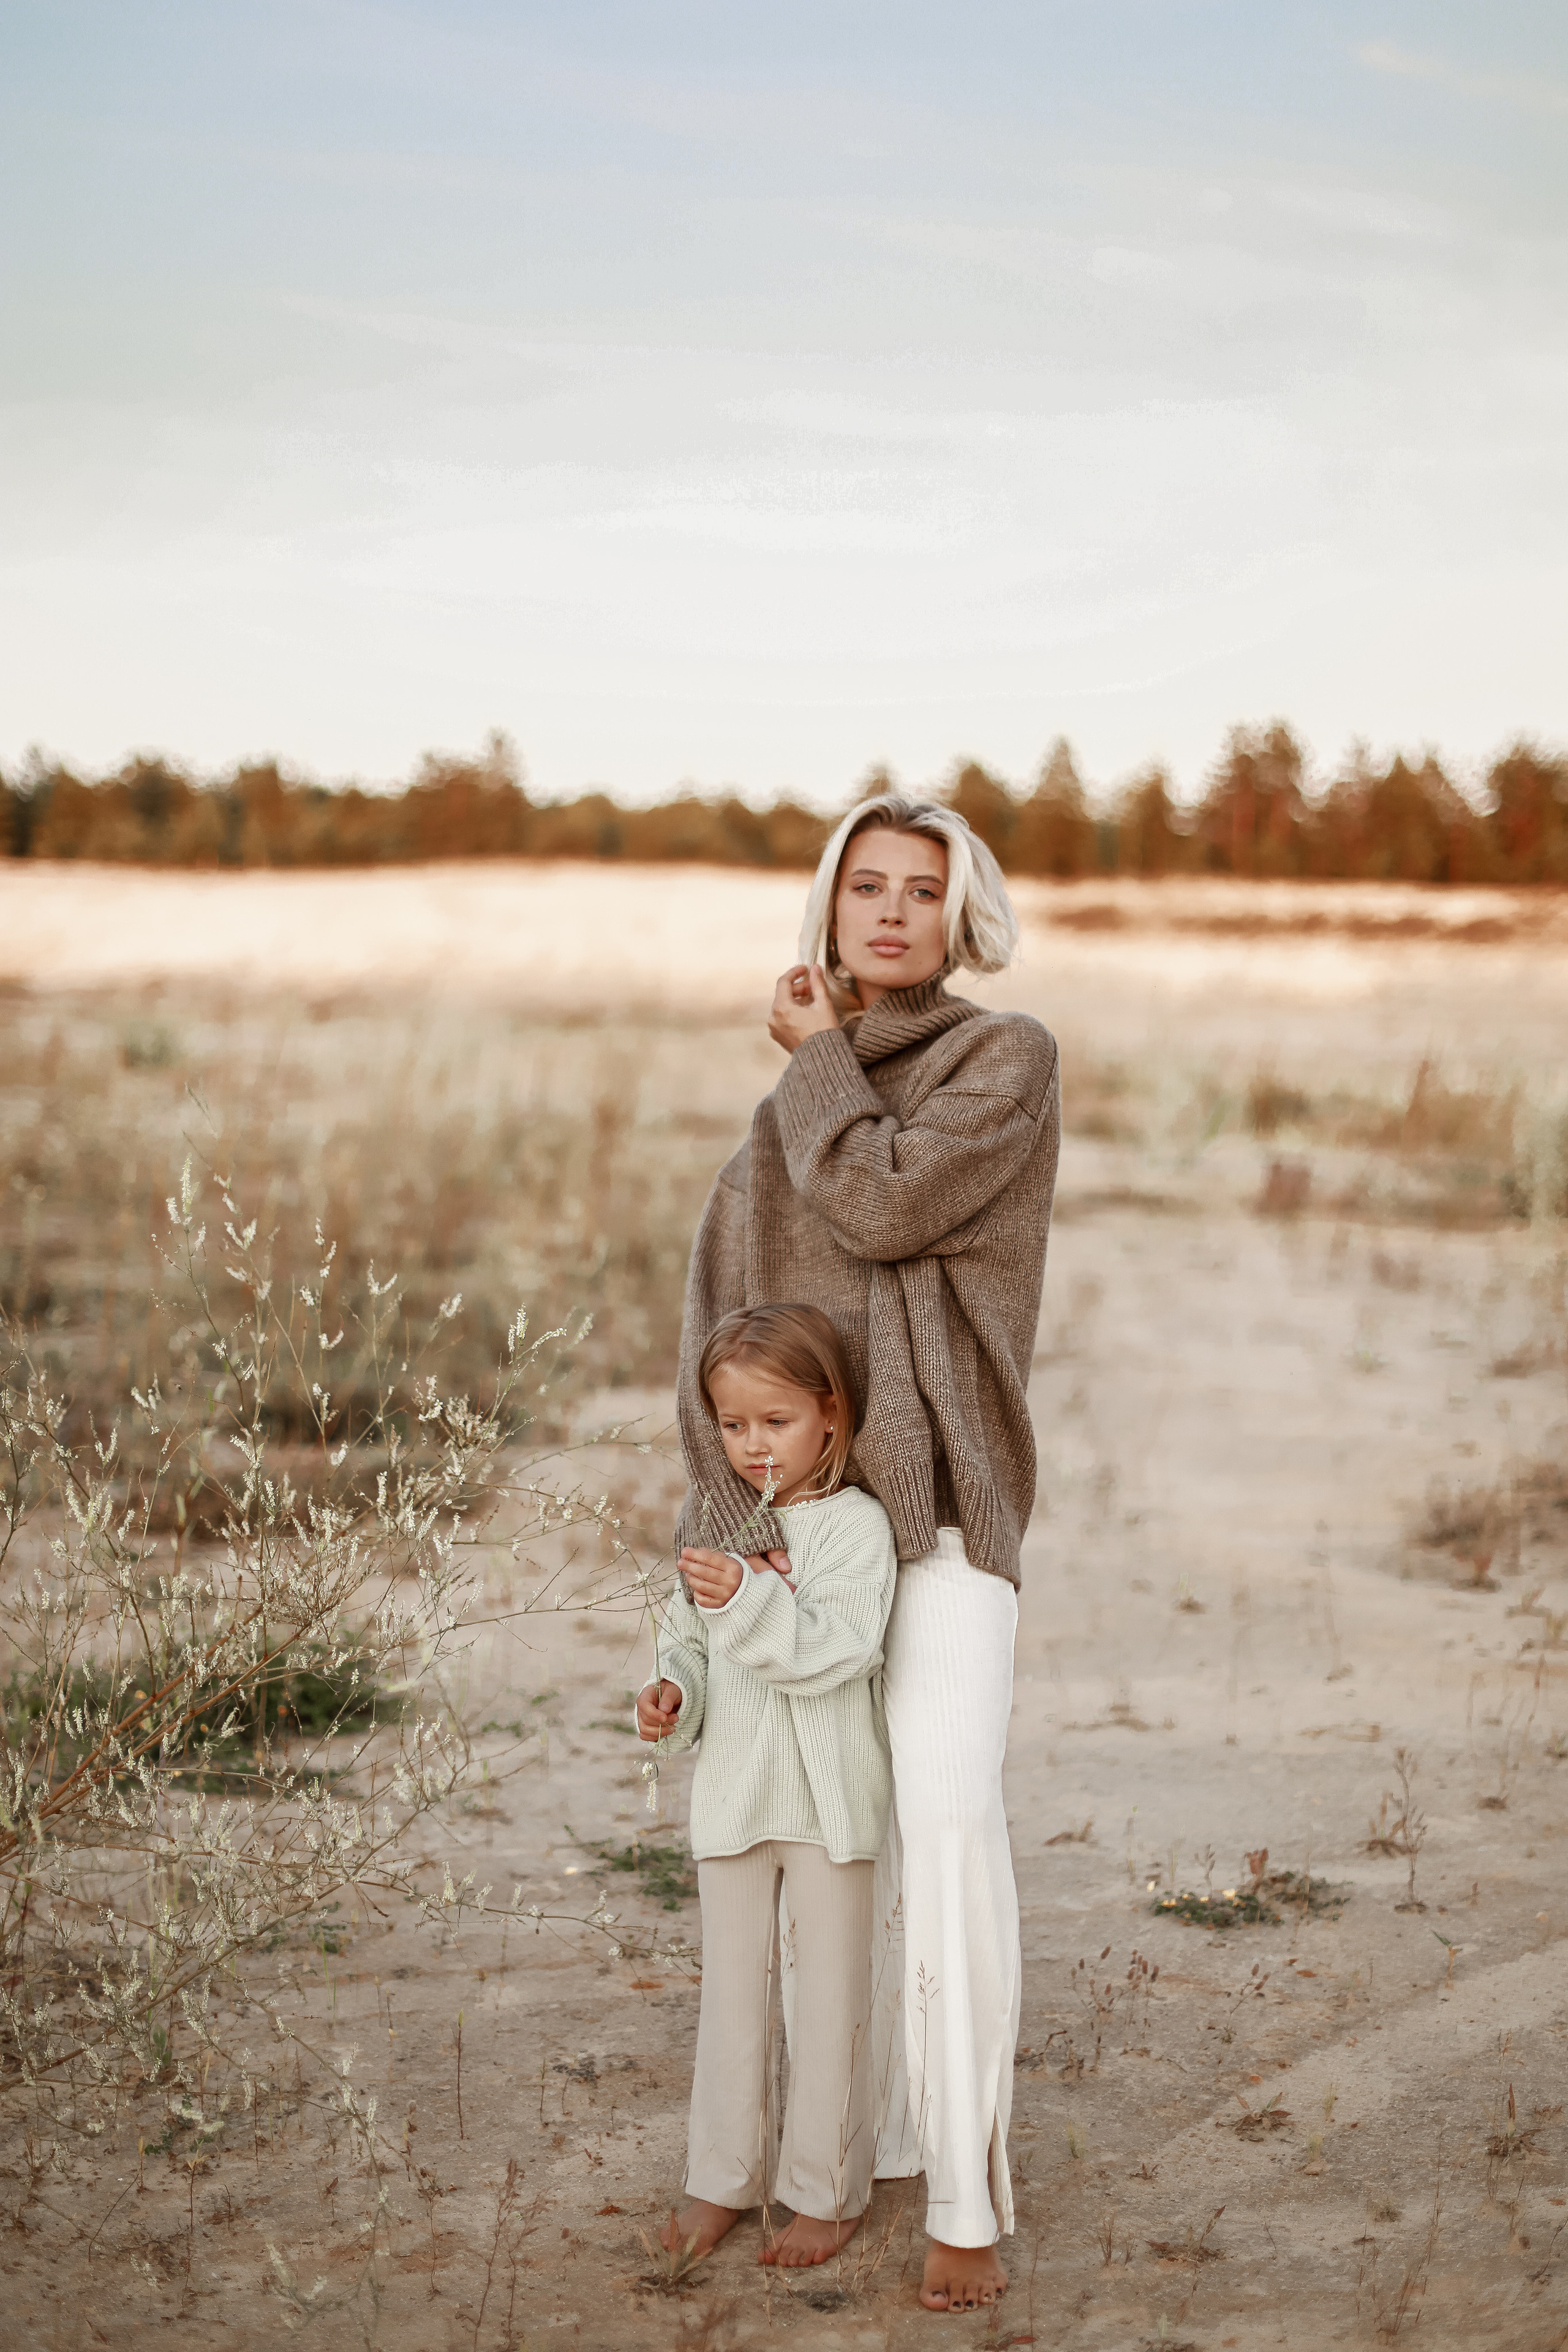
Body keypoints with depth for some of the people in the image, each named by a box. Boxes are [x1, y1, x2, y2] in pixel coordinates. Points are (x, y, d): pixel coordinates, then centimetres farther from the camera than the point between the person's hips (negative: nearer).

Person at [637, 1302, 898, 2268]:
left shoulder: (856, 1525, -13)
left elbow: (837, 1650, -24)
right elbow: (687, 1638, 14)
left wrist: (750, 1600, -37)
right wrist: (673, 1691, -7)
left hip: (829, 1799, -5)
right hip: (732, 1792, 5)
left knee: (828, 1996, 6)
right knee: (733, 1991, 14)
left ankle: (827, 2192, 19)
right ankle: (723, 2178, 25)